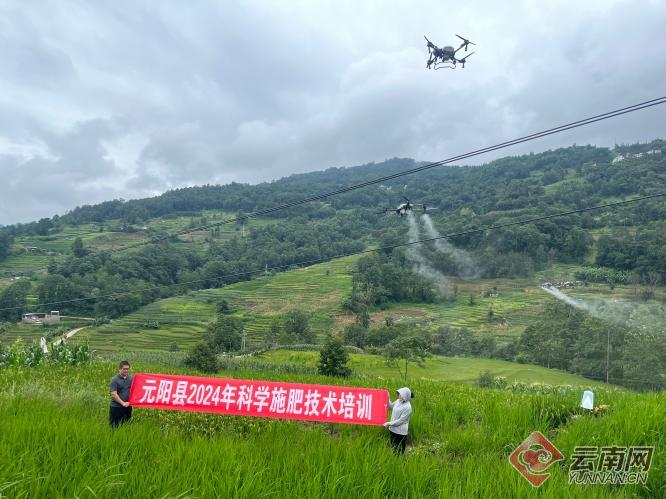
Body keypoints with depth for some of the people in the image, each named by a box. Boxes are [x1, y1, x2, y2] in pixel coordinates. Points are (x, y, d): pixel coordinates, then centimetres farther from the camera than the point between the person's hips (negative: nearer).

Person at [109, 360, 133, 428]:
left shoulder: (131, 379, 8)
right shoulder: (114, 380, -5)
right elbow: (114, 394, -12)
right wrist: (123, 403, -19)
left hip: (127, 407, 4)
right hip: (116, 407, -4)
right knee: (114, 427, 1)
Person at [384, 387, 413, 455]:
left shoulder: (407, 407, -22)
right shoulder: (398, 401, -1)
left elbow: (401, 421, -21)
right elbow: (391, 407, 19)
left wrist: (389, 423, -18)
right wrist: (388, 399, 4)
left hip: (400, 432, -7)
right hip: (393, 429, 7)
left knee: (399, 451, 4)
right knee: (393, 448, 19)